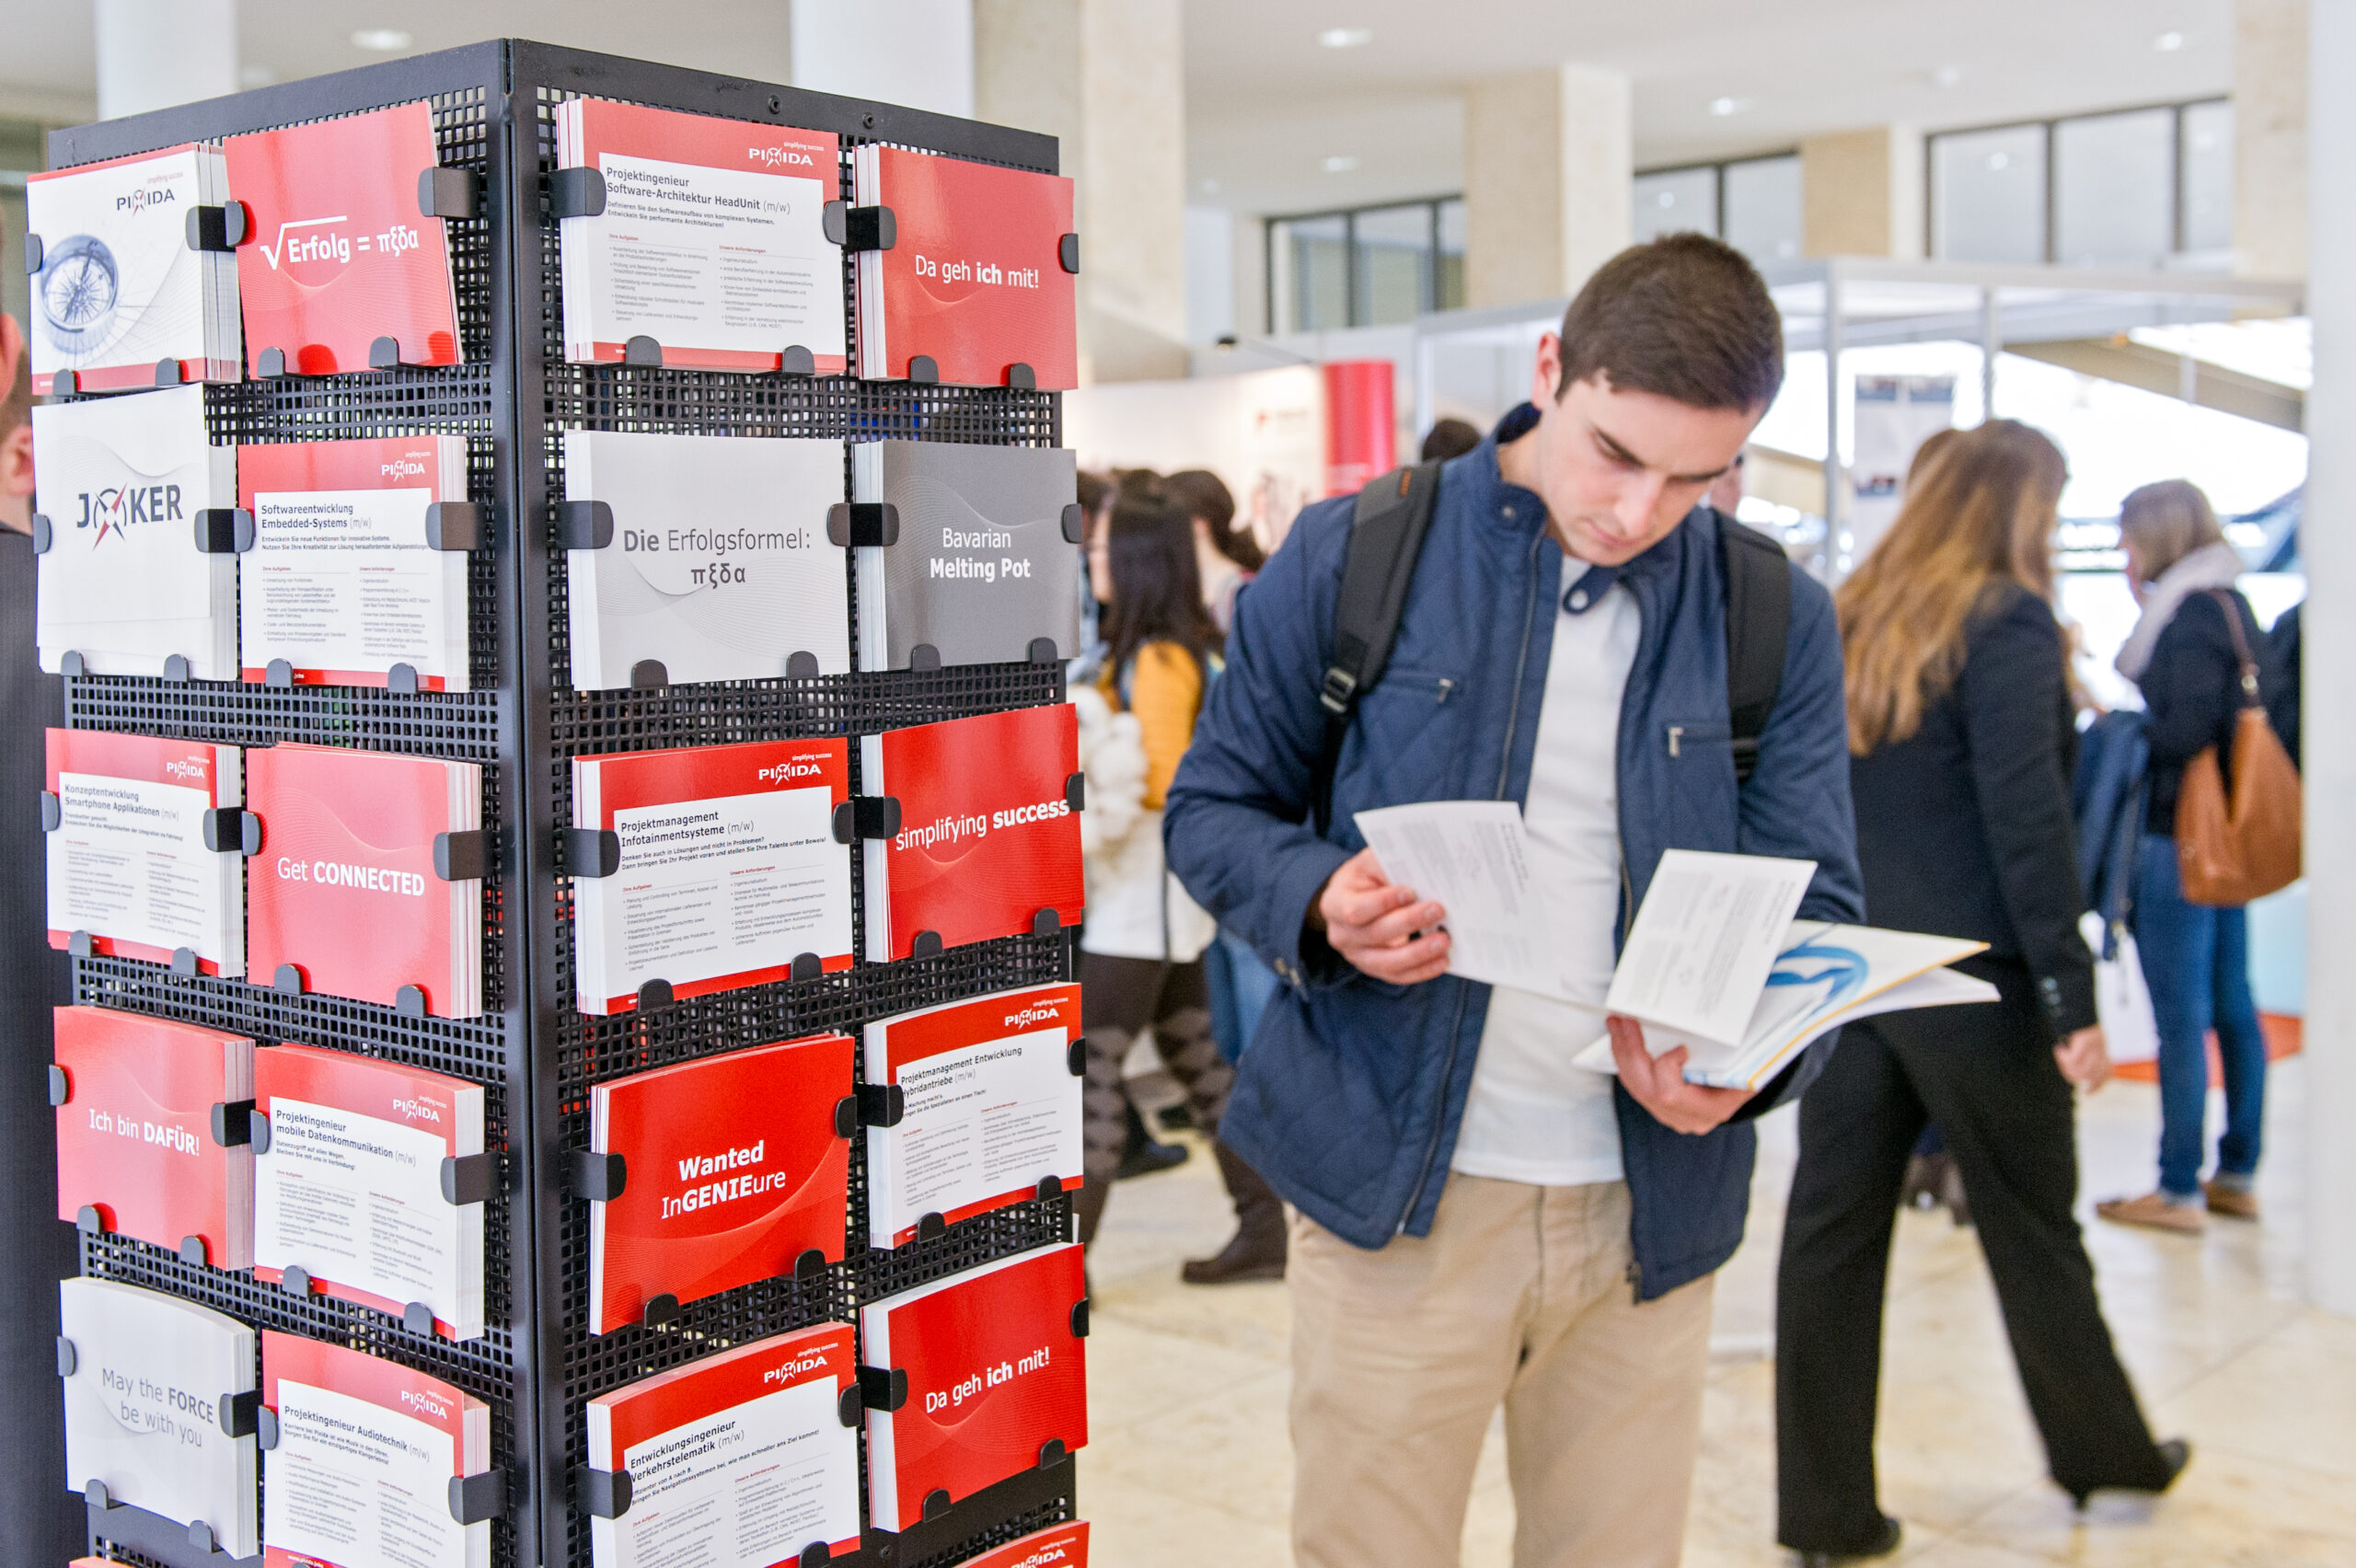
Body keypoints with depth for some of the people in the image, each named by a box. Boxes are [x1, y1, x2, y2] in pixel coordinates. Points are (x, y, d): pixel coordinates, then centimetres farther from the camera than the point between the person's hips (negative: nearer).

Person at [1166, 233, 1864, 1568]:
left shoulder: (1776, 621, 3)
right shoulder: (1355, 557, -2)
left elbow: (1817, 903, 3)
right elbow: (1215, 807, 4)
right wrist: (1320, 899, -18)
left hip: (1651, 1203, 2)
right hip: (1395, 1190, -2)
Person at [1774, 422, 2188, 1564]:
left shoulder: (1849, 621, 9)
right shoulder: (2008, 623, -10)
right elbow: (2027, 819, -17)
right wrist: (2072, 995, -15)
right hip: (1968, 979, -5)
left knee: (1832, 1233, 6)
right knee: (2031, 1230, 11)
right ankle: (2102, 1451, 31)